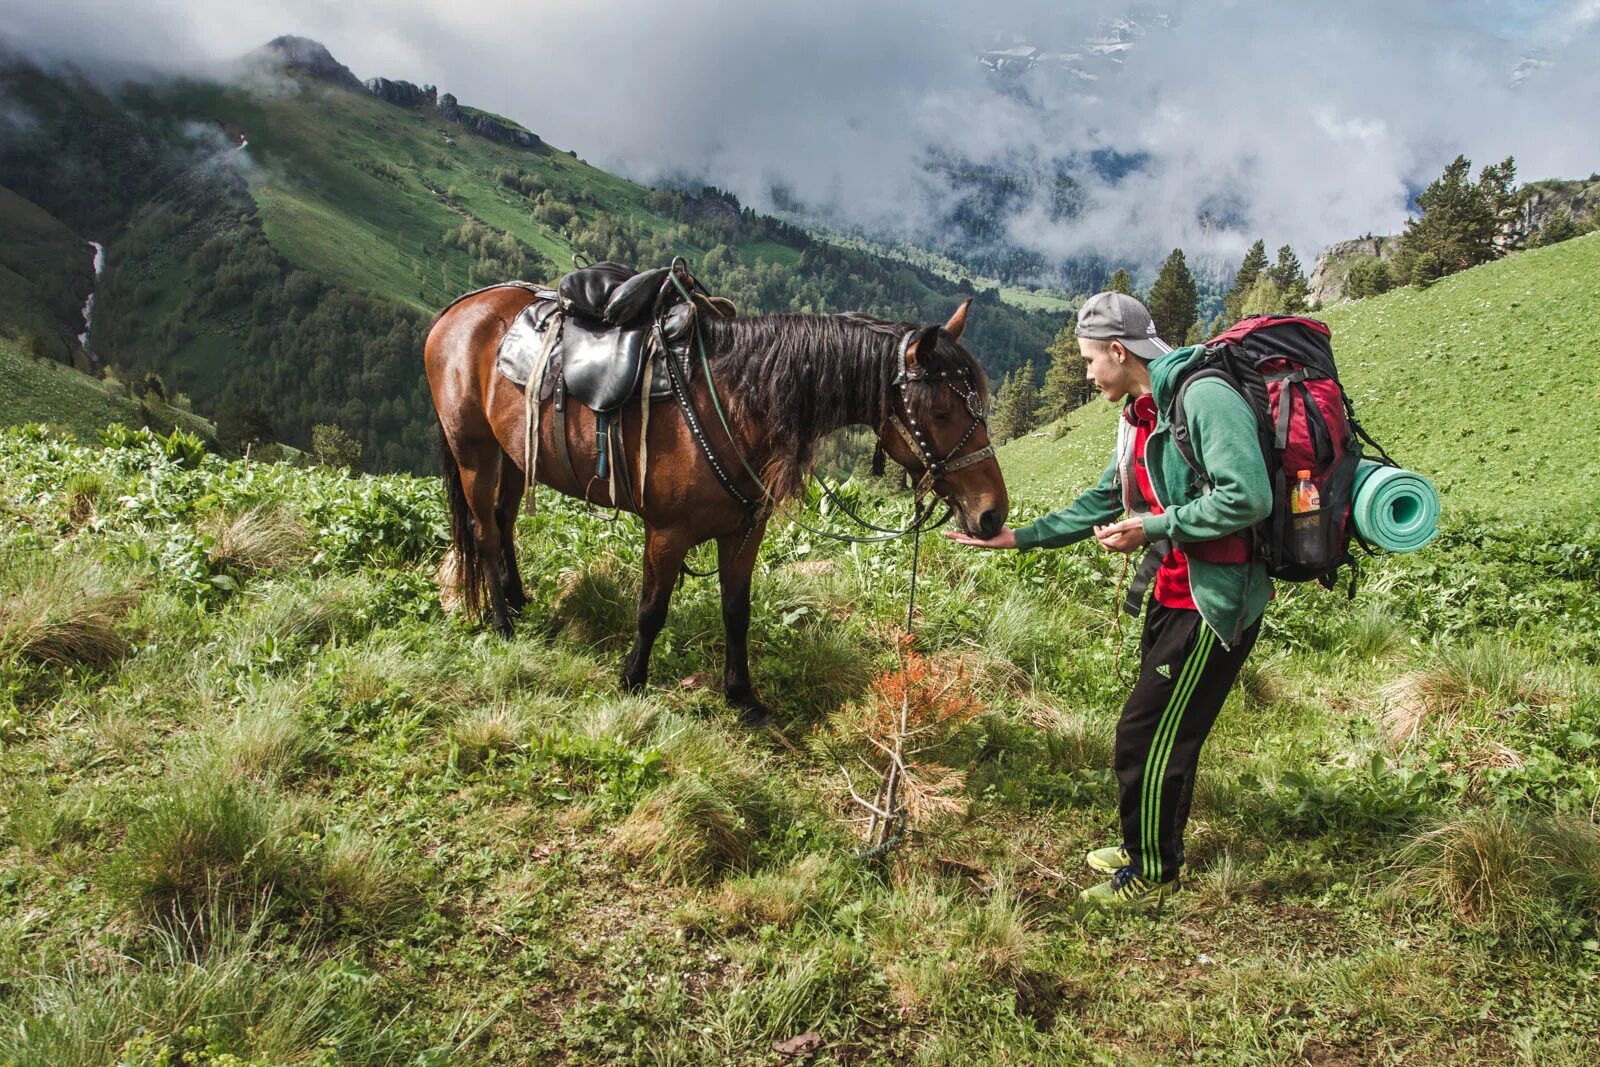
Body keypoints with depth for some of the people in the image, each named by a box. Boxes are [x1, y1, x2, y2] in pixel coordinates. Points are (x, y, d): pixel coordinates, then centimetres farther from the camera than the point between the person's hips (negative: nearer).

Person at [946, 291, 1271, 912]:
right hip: (1174, 595, 9)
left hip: (1214, 602, -9)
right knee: (1161, 732, 20)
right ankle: (1150, 846, 37)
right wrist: (1018, 538, 19)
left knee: (1146, 737, 0)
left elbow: (1249, 497, -27)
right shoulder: (1142, 416, 12)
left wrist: (1152, 526, -20)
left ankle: (1152, 873, 18)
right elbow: (1101, 503, 21)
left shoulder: (1204, 396, -18)